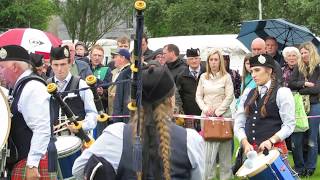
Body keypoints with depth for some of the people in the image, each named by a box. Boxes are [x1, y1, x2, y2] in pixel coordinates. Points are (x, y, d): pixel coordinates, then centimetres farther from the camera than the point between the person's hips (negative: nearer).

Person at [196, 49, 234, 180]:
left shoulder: (226, 77, 1)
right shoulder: (203, 77, 11)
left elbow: (229, 97, -4)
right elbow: (198, 96, 10)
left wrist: (217, 112, -10)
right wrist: (206, 108, -6)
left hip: (223, 115, -3)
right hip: (206, 115, 3)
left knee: (224, 147, -2)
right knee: (207, 146, -1)